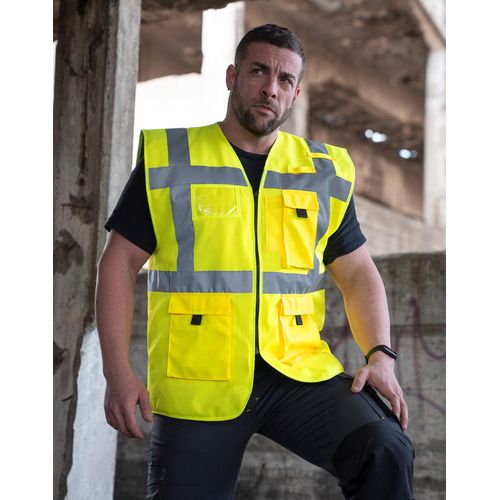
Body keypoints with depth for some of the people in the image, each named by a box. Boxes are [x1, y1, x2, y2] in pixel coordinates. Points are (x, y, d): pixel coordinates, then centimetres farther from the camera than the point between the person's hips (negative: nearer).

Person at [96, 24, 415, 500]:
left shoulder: (325, 172, 11)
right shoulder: (166, 160, 4)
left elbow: (357, 272, 15)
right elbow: (119, 263, 3)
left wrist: (380, 354, -2)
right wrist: (118, 372, -6)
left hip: (300, 372, 1)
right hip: (196, 384, -1)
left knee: (386, 451, -22)